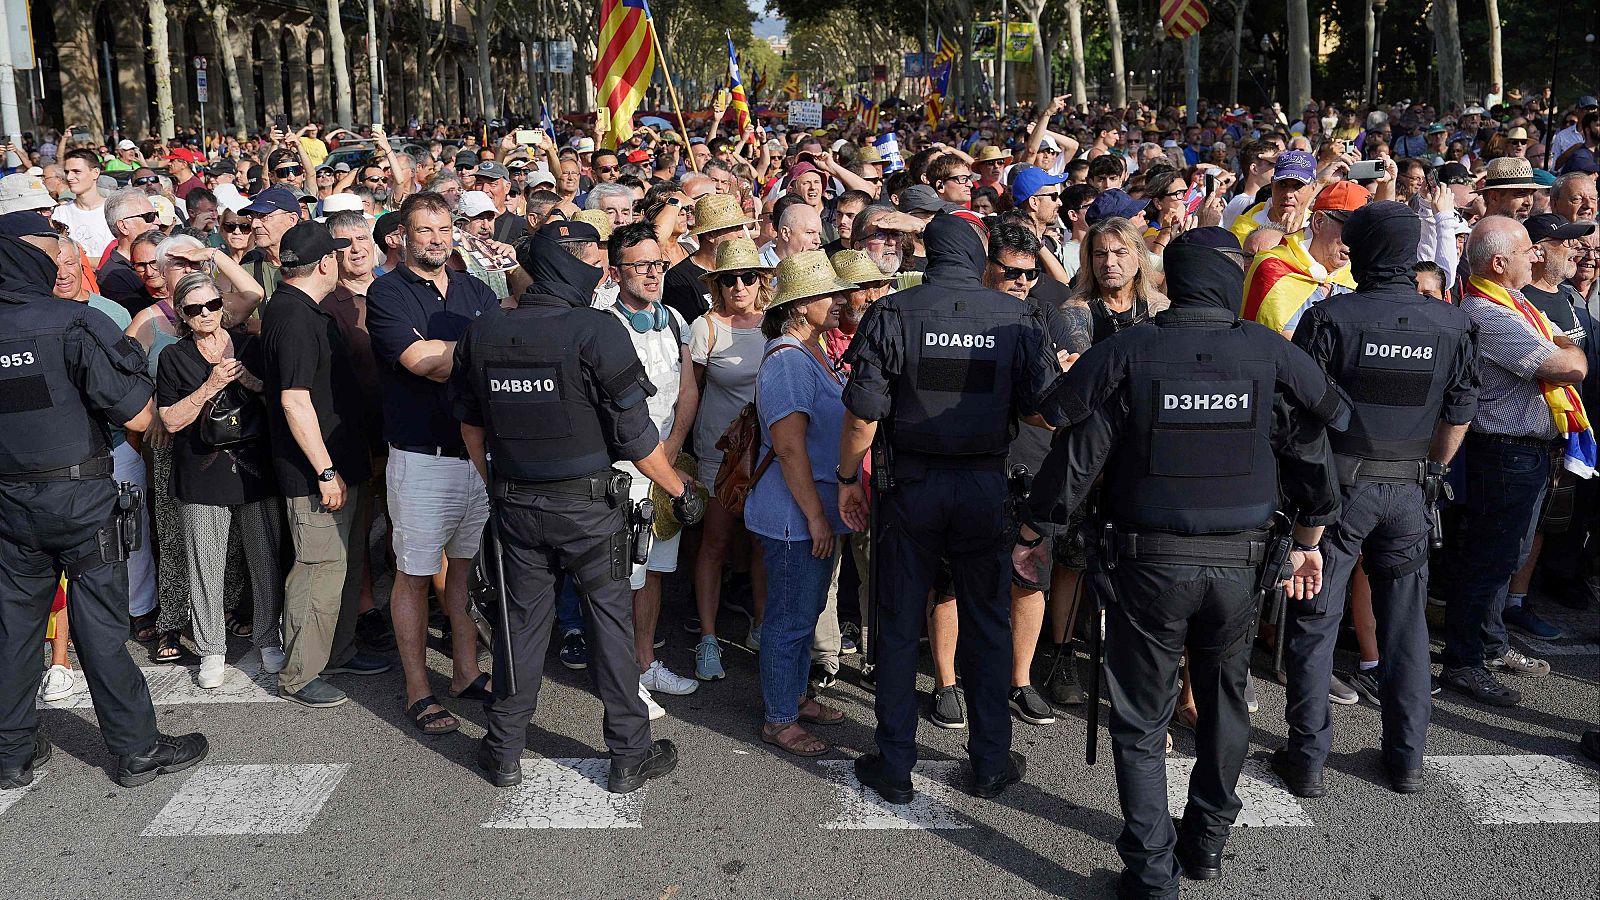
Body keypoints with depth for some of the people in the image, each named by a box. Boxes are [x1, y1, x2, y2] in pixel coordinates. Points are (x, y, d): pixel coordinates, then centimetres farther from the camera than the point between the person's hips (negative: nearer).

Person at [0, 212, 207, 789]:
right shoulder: (74, 323, -15)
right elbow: (138, 417, -17)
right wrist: (136, 370, 2)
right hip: (80, 497, -5)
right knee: (100, 628, 3)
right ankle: (138, 750, 13)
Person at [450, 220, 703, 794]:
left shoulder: (482, 335, -1)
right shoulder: (597, 331, -16)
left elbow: (471, 425, 11)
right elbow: (636, 437, -14)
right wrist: (681, 491, 0)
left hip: (515, 504, 4)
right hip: (589, 505, -4)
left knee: (521, 621, 15)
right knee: (611, 618, 8)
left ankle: (504, 754, 26)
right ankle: (630, 756, 17)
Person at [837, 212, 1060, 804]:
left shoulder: (892, 314, -8)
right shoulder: (1019, 319, -4)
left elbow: (862, 417, -11)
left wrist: (848, 478, 4)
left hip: (912, 485, -1)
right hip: (986, 487, 1)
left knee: (899, 627, 11)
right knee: (988, 626, 15)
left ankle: (894, 768, 19)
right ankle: (991, 764, 24)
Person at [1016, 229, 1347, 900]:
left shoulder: (1127, 353, -11)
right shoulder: (1271, 355, -4)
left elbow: (1076, 453, -9)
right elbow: (1313, 447, 5)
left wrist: (1031, 534, 5)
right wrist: (1309, 538, 19)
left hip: (1147, 565, -2)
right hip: (1239, 566, 3)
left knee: (1140, 722, 10)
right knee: (1224, 702, 23)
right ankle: (1208, 842, 37)